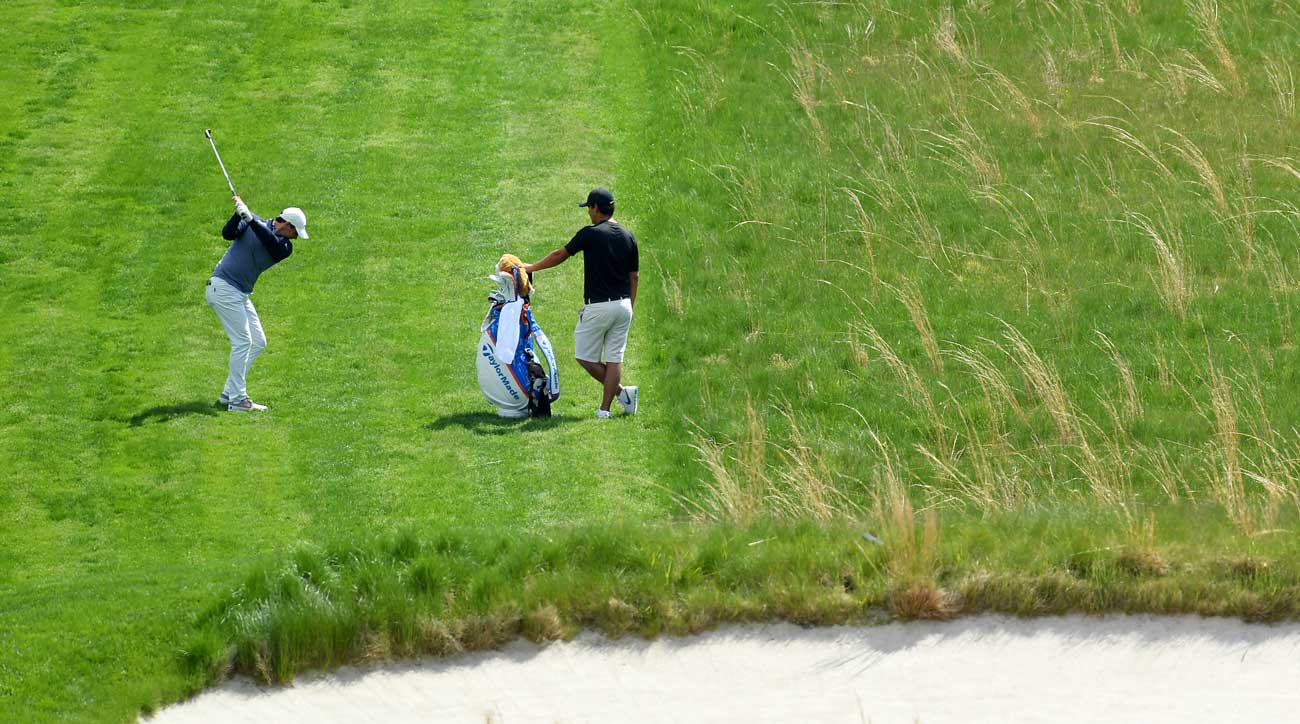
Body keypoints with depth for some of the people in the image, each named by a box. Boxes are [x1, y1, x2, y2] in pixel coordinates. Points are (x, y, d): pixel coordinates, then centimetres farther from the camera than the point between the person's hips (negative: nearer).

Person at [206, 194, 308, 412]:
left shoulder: (285, 247, 4)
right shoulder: (252, 222, -4)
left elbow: (271, 242, -17)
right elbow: (228, 234, -15)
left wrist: (249, 217, -29)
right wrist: (239, 214, -31)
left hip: (240, 294, 7)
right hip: (223, 286, -7)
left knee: (258, 342, 8)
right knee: (242, 341, -12)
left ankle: (229, 393, 13)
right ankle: (237, 400, -10)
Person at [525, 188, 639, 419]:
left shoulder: (590, 234, -11)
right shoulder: (628, 237, 6)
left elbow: (560, 255, -2)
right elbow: (634, 276, 10)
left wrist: (531, 268, 12)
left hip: (597, 307, -6)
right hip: (623, 305, 6)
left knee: (585, 356, 7)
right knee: (614, 358, 7)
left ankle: (620, 391, 1)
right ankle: (605, 408, 4)